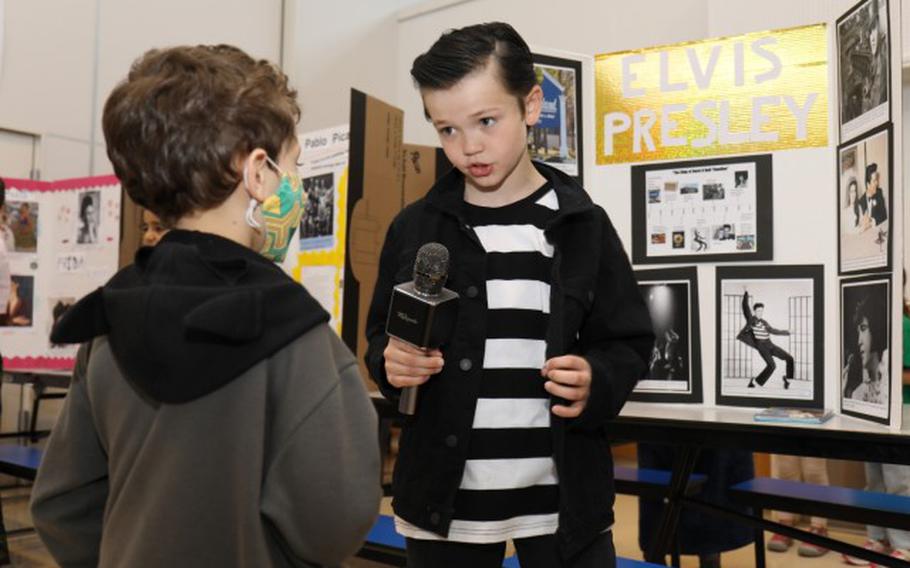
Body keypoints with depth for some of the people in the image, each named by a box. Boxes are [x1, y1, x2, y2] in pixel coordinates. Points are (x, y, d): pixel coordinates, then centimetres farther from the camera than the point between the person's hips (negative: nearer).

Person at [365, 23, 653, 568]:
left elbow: (629, 342, 3)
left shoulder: (582, 224, -2)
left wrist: (597, 383, -16)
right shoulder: (415, 227, 1)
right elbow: (381, 335, 11)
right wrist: (391, 360, -10)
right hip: (445, 494, 2)